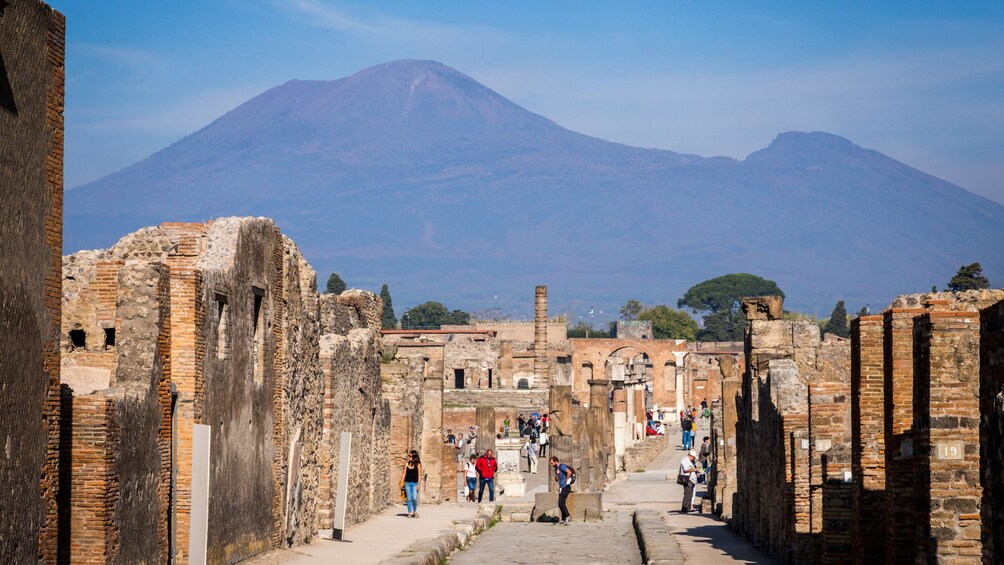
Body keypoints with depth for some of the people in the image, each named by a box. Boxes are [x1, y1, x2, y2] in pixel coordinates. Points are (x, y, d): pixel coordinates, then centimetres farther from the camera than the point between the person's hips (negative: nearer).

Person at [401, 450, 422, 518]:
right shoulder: (407, 464, 9)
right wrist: (402, 482, 5)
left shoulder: (417, 465, -1)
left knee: (414, 498, -11)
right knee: (409, 498, 2)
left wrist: (418, 484, -8)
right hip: (407, 483, 3)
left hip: (414, 483, -3)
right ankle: (410, 513, 8)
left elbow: (419, 475, -2)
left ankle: (415, 511, 9)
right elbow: (404, 474, 11)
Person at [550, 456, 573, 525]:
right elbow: (556, 479, 25)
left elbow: (569, 472, -27)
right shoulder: (556, 468, 17)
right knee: (561, 503, 9)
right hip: (561, 488, 10)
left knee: (561, 503, -15)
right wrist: (556, 474, 3)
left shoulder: (562, 466, -12)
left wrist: (566, 480, -16)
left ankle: (568, 516, -9)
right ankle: (563, 519, 12)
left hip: (565, 487, -10)